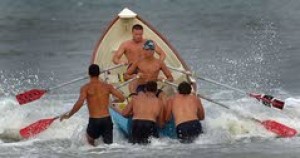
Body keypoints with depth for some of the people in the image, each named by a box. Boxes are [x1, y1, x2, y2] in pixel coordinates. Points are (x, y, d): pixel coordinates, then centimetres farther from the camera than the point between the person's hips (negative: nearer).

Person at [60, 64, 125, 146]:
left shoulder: (86, 88, -5)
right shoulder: (107, 86, 5)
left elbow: (79, 103, -18)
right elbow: (122, 98, 4)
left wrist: (68, 115, -7)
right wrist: (113, 101, 27)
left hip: (94, 121, -2)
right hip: (107, 120, 2)